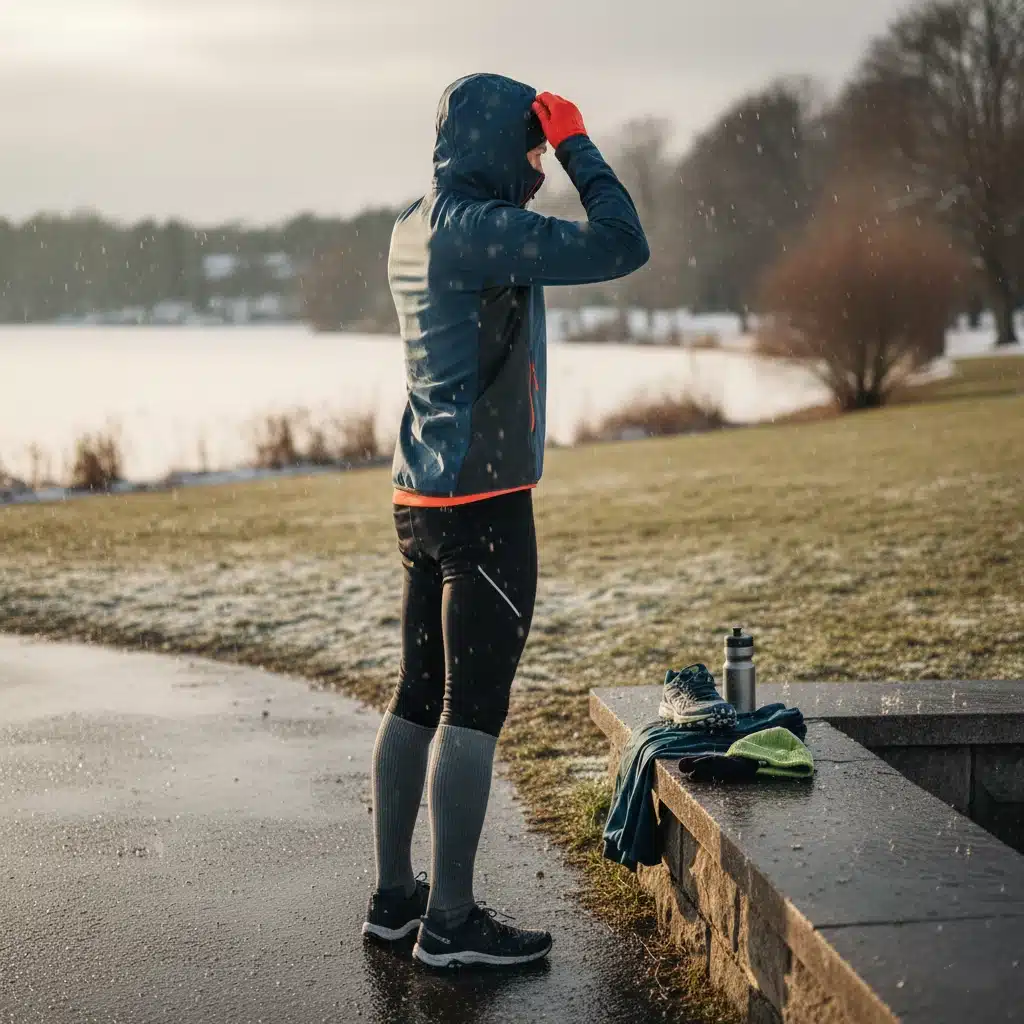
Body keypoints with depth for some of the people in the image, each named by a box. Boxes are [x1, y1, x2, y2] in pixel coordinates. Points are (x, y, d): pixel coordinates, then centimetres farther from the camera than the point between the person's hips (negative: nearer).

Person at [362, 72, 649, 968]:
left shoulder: (416, 228, 13)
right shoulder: (473, 228, -15)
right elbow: (620, 247, -19)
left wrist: (548, 151, 20)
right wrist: (576, 144, -7)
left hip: (424, 499, 9)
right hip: (485, 502, -9)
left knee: (419, 701, 13)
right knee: (473, 711, -4)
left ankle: (395, 895, 22)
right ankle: (451, 921, 2)